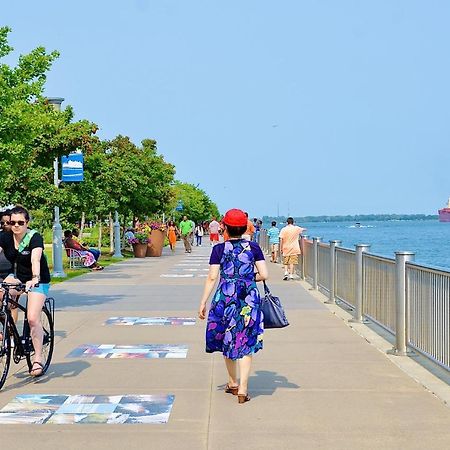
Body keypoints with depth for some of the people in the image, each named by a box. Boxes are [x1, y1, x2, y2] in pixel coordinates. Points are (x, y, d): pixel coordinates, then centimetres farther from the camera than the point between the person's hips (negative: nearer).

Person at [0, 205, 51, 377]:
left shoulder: (35, 237, -22)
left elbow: (35, 259, -37)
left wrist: (34, 278, -54)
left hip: (38, 280, -5)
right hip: (17, 276, 5)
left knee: (33, 319, -16)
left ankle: (38, 359, -3)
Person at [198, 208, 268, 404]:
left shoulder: (219, 249, -1)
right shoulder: (254, 248, 2)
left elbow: (212, 277, -5)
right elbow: (264, 274, -2)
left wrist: (203, 302, 0)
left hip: (225, 297, 0)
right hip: (249, 298, 0)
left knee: (227, 341, 17)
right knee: (246, 344, 5)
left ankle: (233, 383, 30)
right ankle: (242, 389, -3)